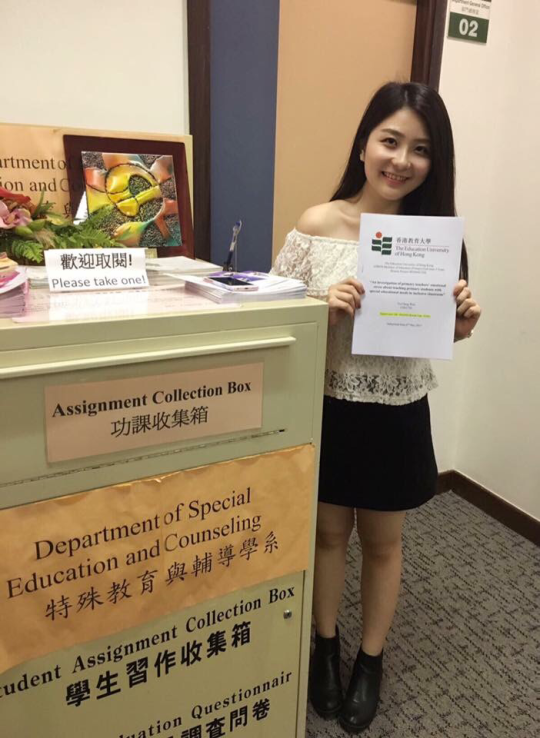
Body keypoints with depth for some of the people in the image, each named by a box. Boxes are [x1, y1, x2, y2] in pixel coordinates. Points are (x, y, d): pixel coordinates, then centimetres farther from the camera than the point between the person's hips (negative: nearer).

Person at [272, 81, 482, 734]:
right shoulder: (318, 225, -11)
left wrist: (462, 324, -16)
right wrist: (324, 310, -26)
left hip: (398, 416, 2)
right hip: (329, 410, -1)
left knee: (383, 541, 19)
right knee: (328, 534, 18)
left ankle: (371, 660, 45)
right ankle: (326, 647, 46)